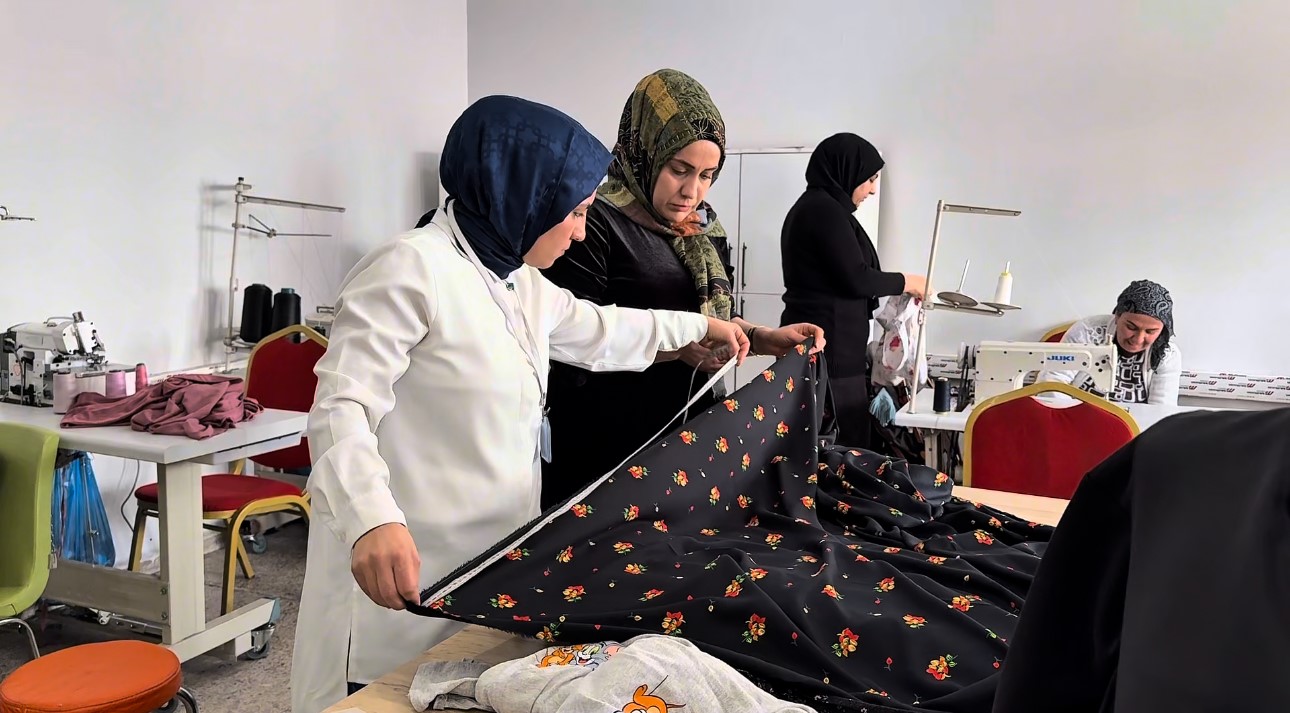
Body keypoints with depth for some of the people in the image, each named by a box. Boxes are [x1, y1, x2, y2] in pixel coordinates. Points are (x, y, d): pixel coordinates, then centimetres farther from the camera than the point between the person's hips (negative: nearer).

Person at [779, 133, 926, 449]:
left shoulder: (812, 207, 18)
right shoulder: (825, 209, -11)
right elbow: (855, 278, -16)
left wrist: (897, 290, 14)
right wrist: (906, 282, 0)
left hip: (819, 343, 10)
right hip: (829, 347, -10)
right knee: (842, 448, -8)